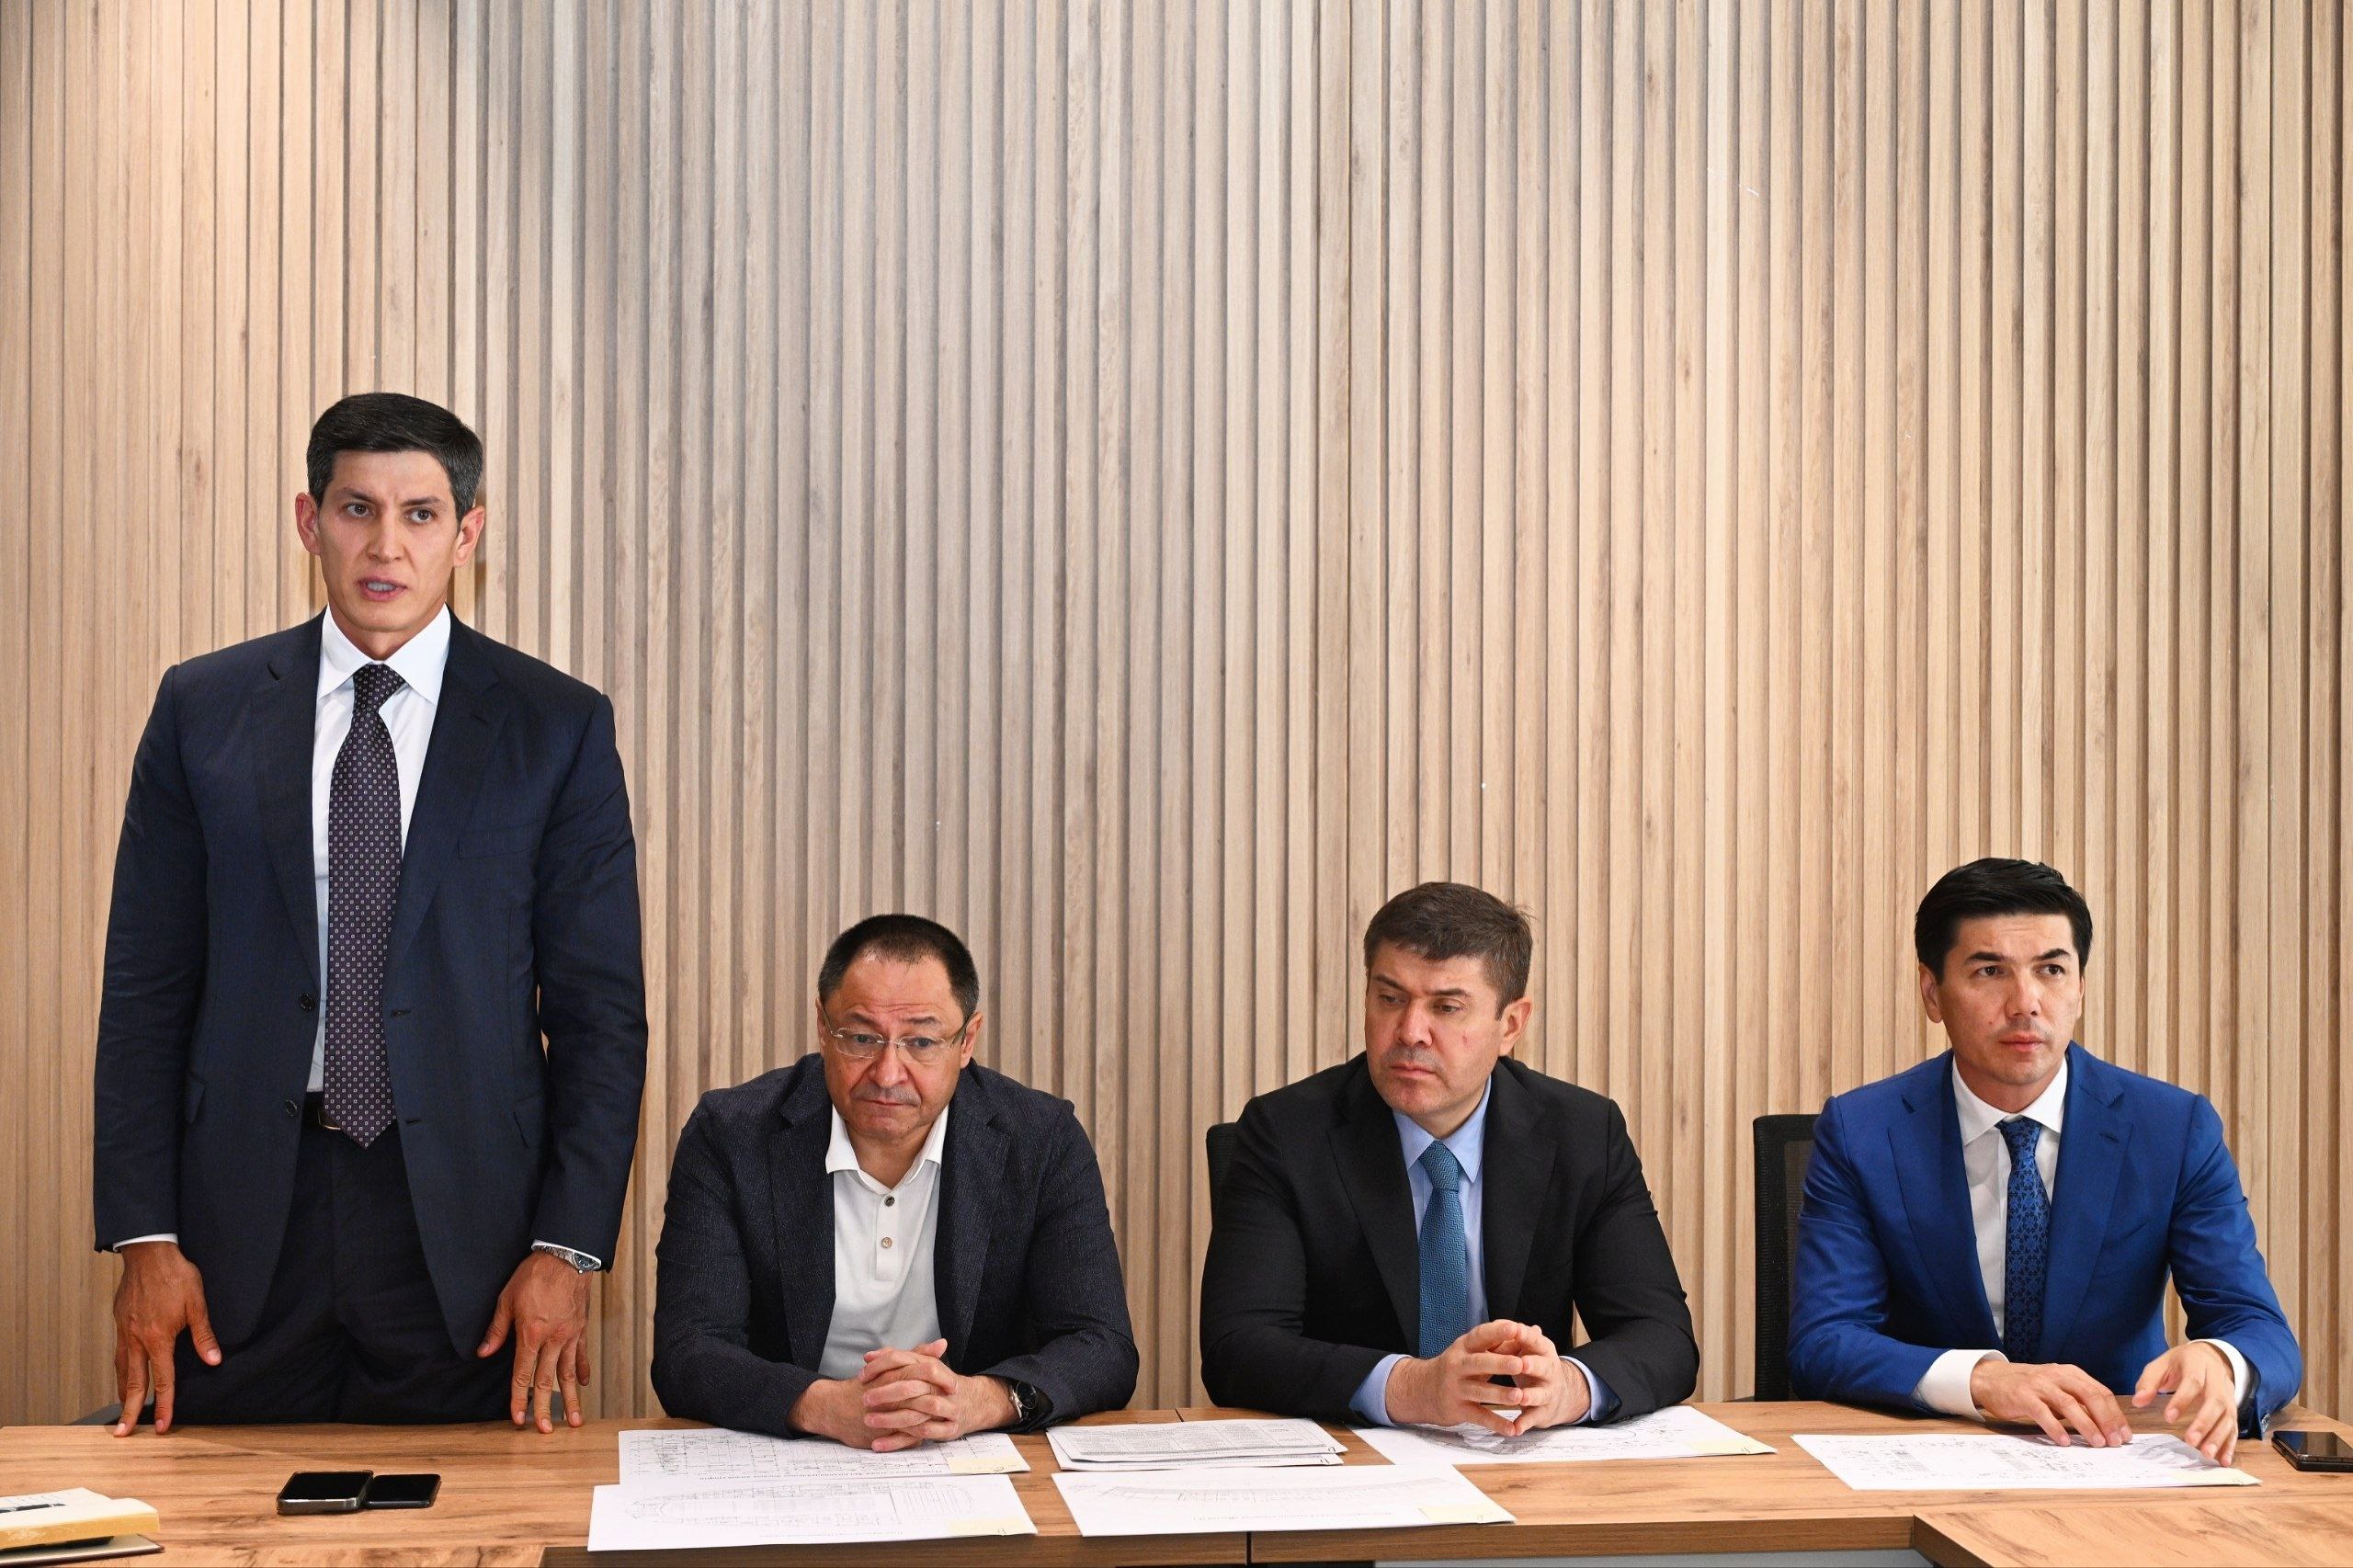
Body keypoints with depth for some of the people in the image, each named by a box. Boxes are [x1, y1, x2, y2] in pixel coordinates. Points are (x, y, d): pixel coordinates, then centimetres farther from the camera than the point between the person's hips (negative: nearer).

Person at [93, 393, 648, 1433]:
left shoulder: (559, 728, 1)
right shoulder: (203, 710, 6)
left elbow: (600, 1007, 0)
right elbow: (146, 989, 6)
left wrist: (566, 1249, -7)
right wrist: (143, 1238, -2)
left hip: (463, 1222, -1)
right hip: (247, 1217, 1)